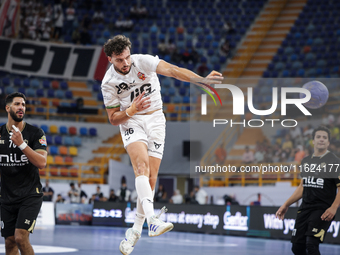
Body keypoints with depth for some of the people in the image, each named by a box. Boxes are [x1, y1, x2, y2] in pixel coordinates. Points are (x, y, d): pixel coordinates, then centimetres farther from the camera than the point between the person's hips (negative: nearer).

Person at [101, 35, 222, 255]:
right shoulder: (109, 83, -7)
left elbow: (172, 70, -26)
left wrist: (202, 80, -40)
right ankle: (152, 220, -43)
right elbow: (113, 119, -1)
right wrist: (132, 110, -22)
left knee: (151, 178, -4)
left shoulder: (143, 61, -12)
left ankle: (136, 230, 10)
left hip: (155, 120, 1)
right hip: (131, 122, -1)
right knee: (142, 165, -29)